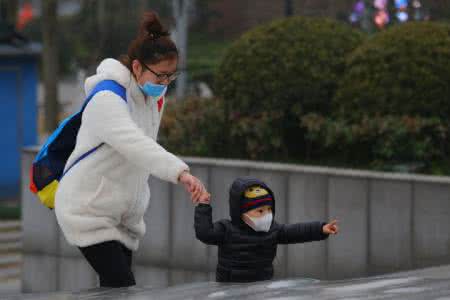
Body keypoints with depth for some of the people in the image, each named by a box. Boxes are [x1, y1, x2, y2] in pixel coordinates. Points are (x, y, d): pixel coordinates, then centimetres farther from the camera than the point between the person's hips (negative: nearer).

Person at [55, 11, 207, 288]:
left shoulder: (153, 97, 5)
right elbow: (136, 144, -41)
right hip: (88, 210, -8)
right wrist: (181, 172, -54)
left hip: (124, 215, 8)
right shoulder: (108, 100, -24)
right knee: (123, 287, -19)